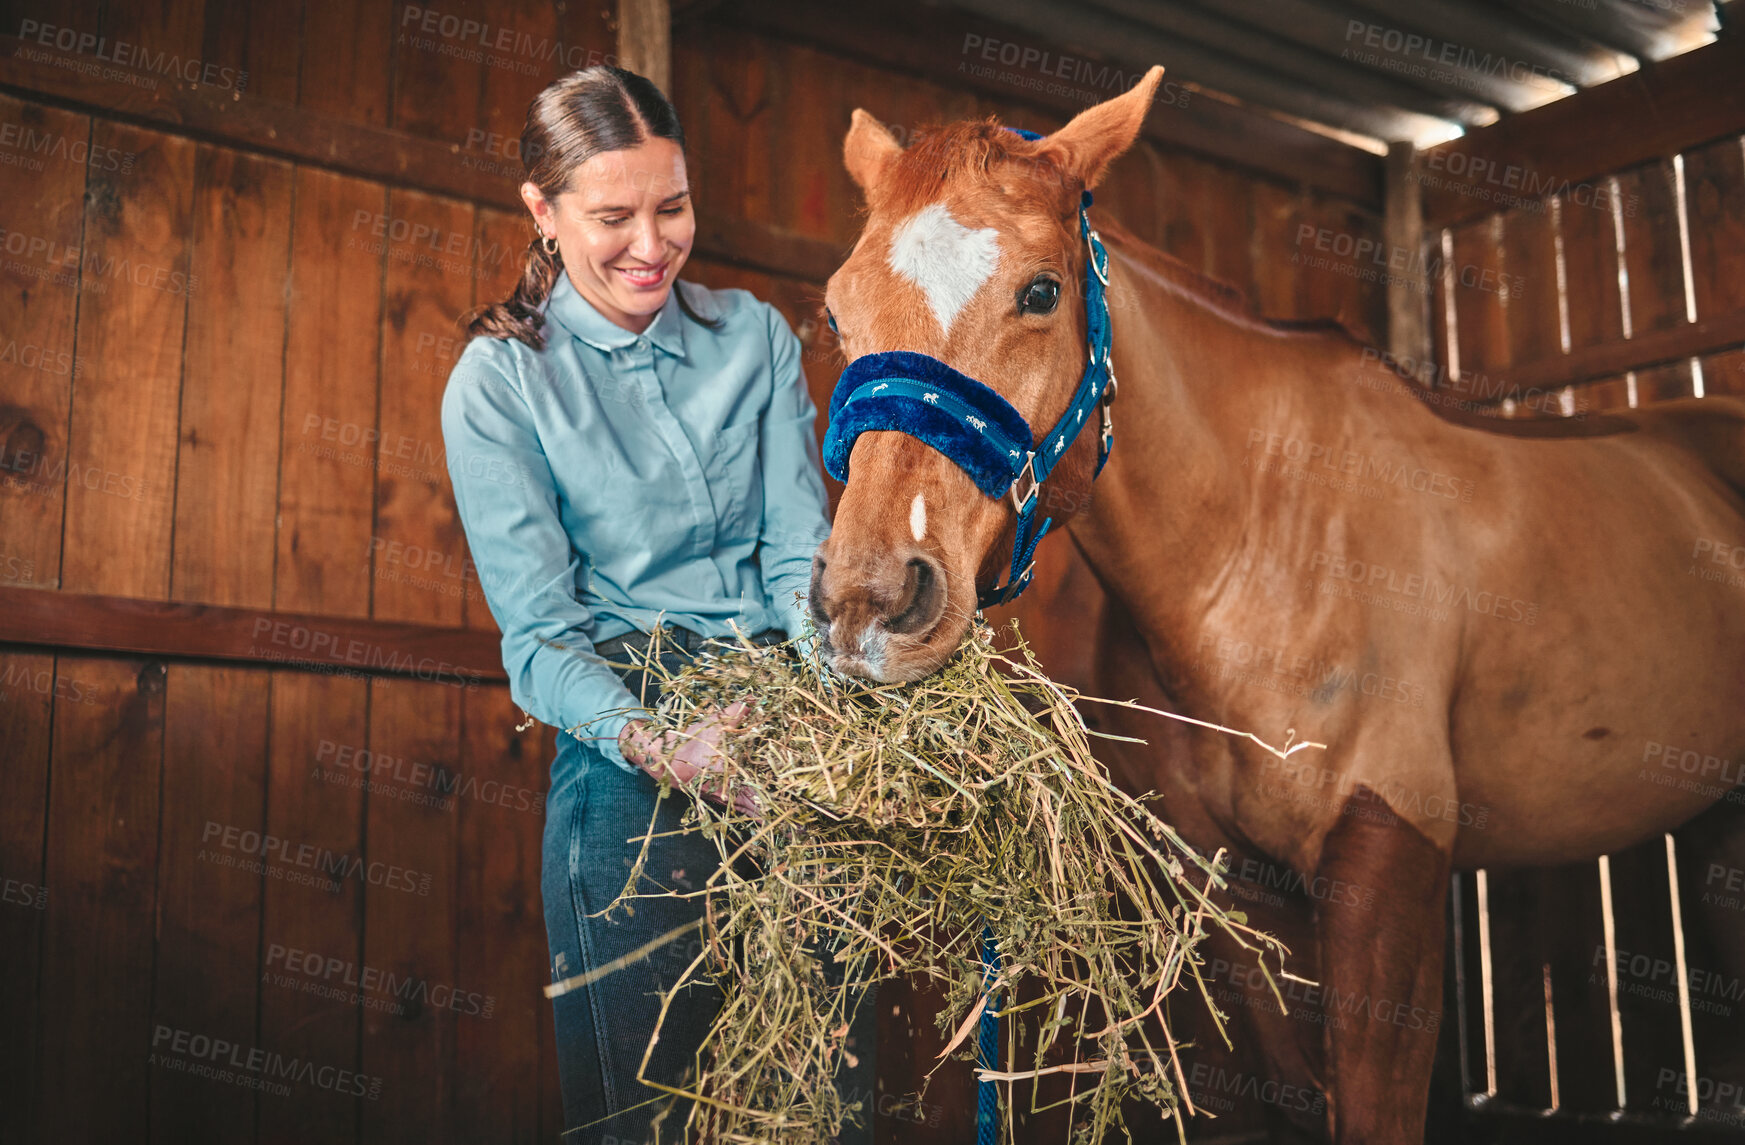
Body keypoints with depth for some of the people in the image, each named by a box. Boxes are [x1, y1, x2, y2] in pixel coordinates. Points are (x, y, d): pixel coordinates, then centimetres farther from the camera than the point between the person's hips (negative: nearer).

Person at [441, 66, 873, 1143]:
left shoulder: (756, 336, 6)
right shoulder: (498, 383, -3)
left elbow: (802, 547, 1)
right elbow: (538, 631, -9)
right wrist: (658, 742, -28)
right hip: (625, 744, -2)